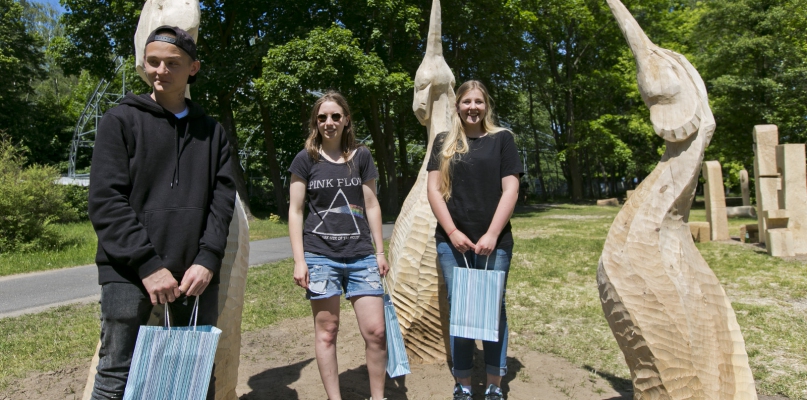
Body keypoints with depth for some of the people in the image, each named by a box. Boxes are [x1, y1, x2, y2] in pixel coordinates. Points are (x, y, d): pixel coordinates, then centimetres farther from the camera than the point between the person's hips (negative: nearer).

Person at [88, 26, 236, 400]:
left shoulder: (211, 130, 13)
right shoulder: (121, 120, 5)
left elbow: (223, 199, 5)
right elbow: (105, 200, -5)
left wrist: (207, 260, -9)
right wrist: (148, 264, -13)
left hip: (197, 273, 3)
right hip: (129, 273, -2)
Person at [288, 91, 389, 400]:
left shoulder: (361, 156, 8)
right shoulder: (305, 159, 4)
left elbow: (371, 205, 10)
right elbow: (295, 210, 3)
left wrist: (380, 251, 7)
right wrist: (299, 260, -4)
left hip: (361, 255, 1)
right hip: (320, 255, -1)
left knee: (375, 331, -2)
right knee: (326, 331, 4)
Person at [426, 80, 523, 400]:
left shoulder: (501, 139, 7)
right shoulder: (444, 142, 11)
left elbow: (510, 190, 0)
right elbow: (434, 189, 5)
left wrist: (492, 234, -9)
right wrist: (452, 232, -6)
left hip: (494, 241, -1)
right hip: (452, 241, 1)